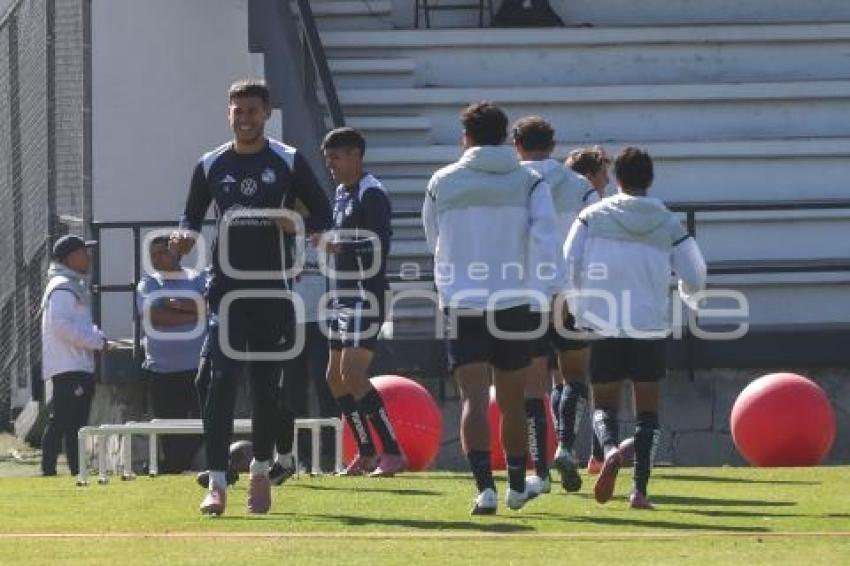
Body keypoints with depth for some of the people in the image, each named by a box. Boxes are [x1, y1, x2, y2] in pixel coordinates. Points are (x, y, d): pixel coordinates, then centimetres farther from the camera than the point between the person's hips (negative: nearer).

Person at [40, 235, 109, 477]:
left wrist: (97, 336, 9)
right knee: (60, 420, -12)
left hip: (80, 366, 11)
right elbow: (61, 325, -23)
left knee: (76, 421, 12)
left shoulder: (75, 285, 21)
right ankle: (48, 470, -13)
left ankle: (78, 471, 15)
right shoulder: (62, 288, -12)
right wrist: (97, 341, -18)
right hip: (68, 366, -11)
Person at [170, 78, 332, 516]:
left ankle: (261, 471, 27)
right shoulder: (210, 166, 7)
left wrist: (300, 226, -16)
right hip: (227, 288, 0)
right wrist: (185, 237, -5)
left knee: (267, 384, 9)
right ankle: (217, 483, -16)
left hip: (274, 288, 0)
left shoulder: (289, 163, 2)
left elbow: (322, 213, 6)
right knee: (221, 380, -13)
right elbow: (192, 214, 18)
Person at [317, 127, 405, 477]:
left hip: (365, 298, -10)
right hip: (343, 299, 10)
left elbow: (378, 246, -21)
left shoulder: (371, 193, -11)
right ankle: (366, 454, 17)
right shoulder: (341, 193, 18)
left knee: (353, 375, -17)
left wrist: (339, 248, -26)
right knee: (336, 377, 10)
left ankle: (392, 453, -16)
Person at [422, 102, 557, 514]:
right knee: (512, 402, 15)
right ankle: (517, 487, 29)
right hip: (513, 303, 1)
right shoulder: (529, 183, 2)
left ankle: (484, 487, -25)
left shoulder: (442, 183, 4)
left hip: (461, 305, -1)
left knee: (473, 398, -8)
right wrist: (539, 295, -9)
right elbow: (544, 240, -12)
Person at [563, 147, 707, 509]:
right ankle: (640, 489, -2)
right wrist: (687, 295, 28)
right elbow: (695, 278, 4)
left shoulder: (593, 217, -1)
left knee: (604, 405, 11)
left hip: (603, 326, -1)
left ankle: (610, 449, -22)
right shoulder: (668, 225, 2)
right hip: (652, 327, 1)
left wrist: (577, 305, 15)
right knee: (647, 410, 10)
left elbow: (568, 267, -5)